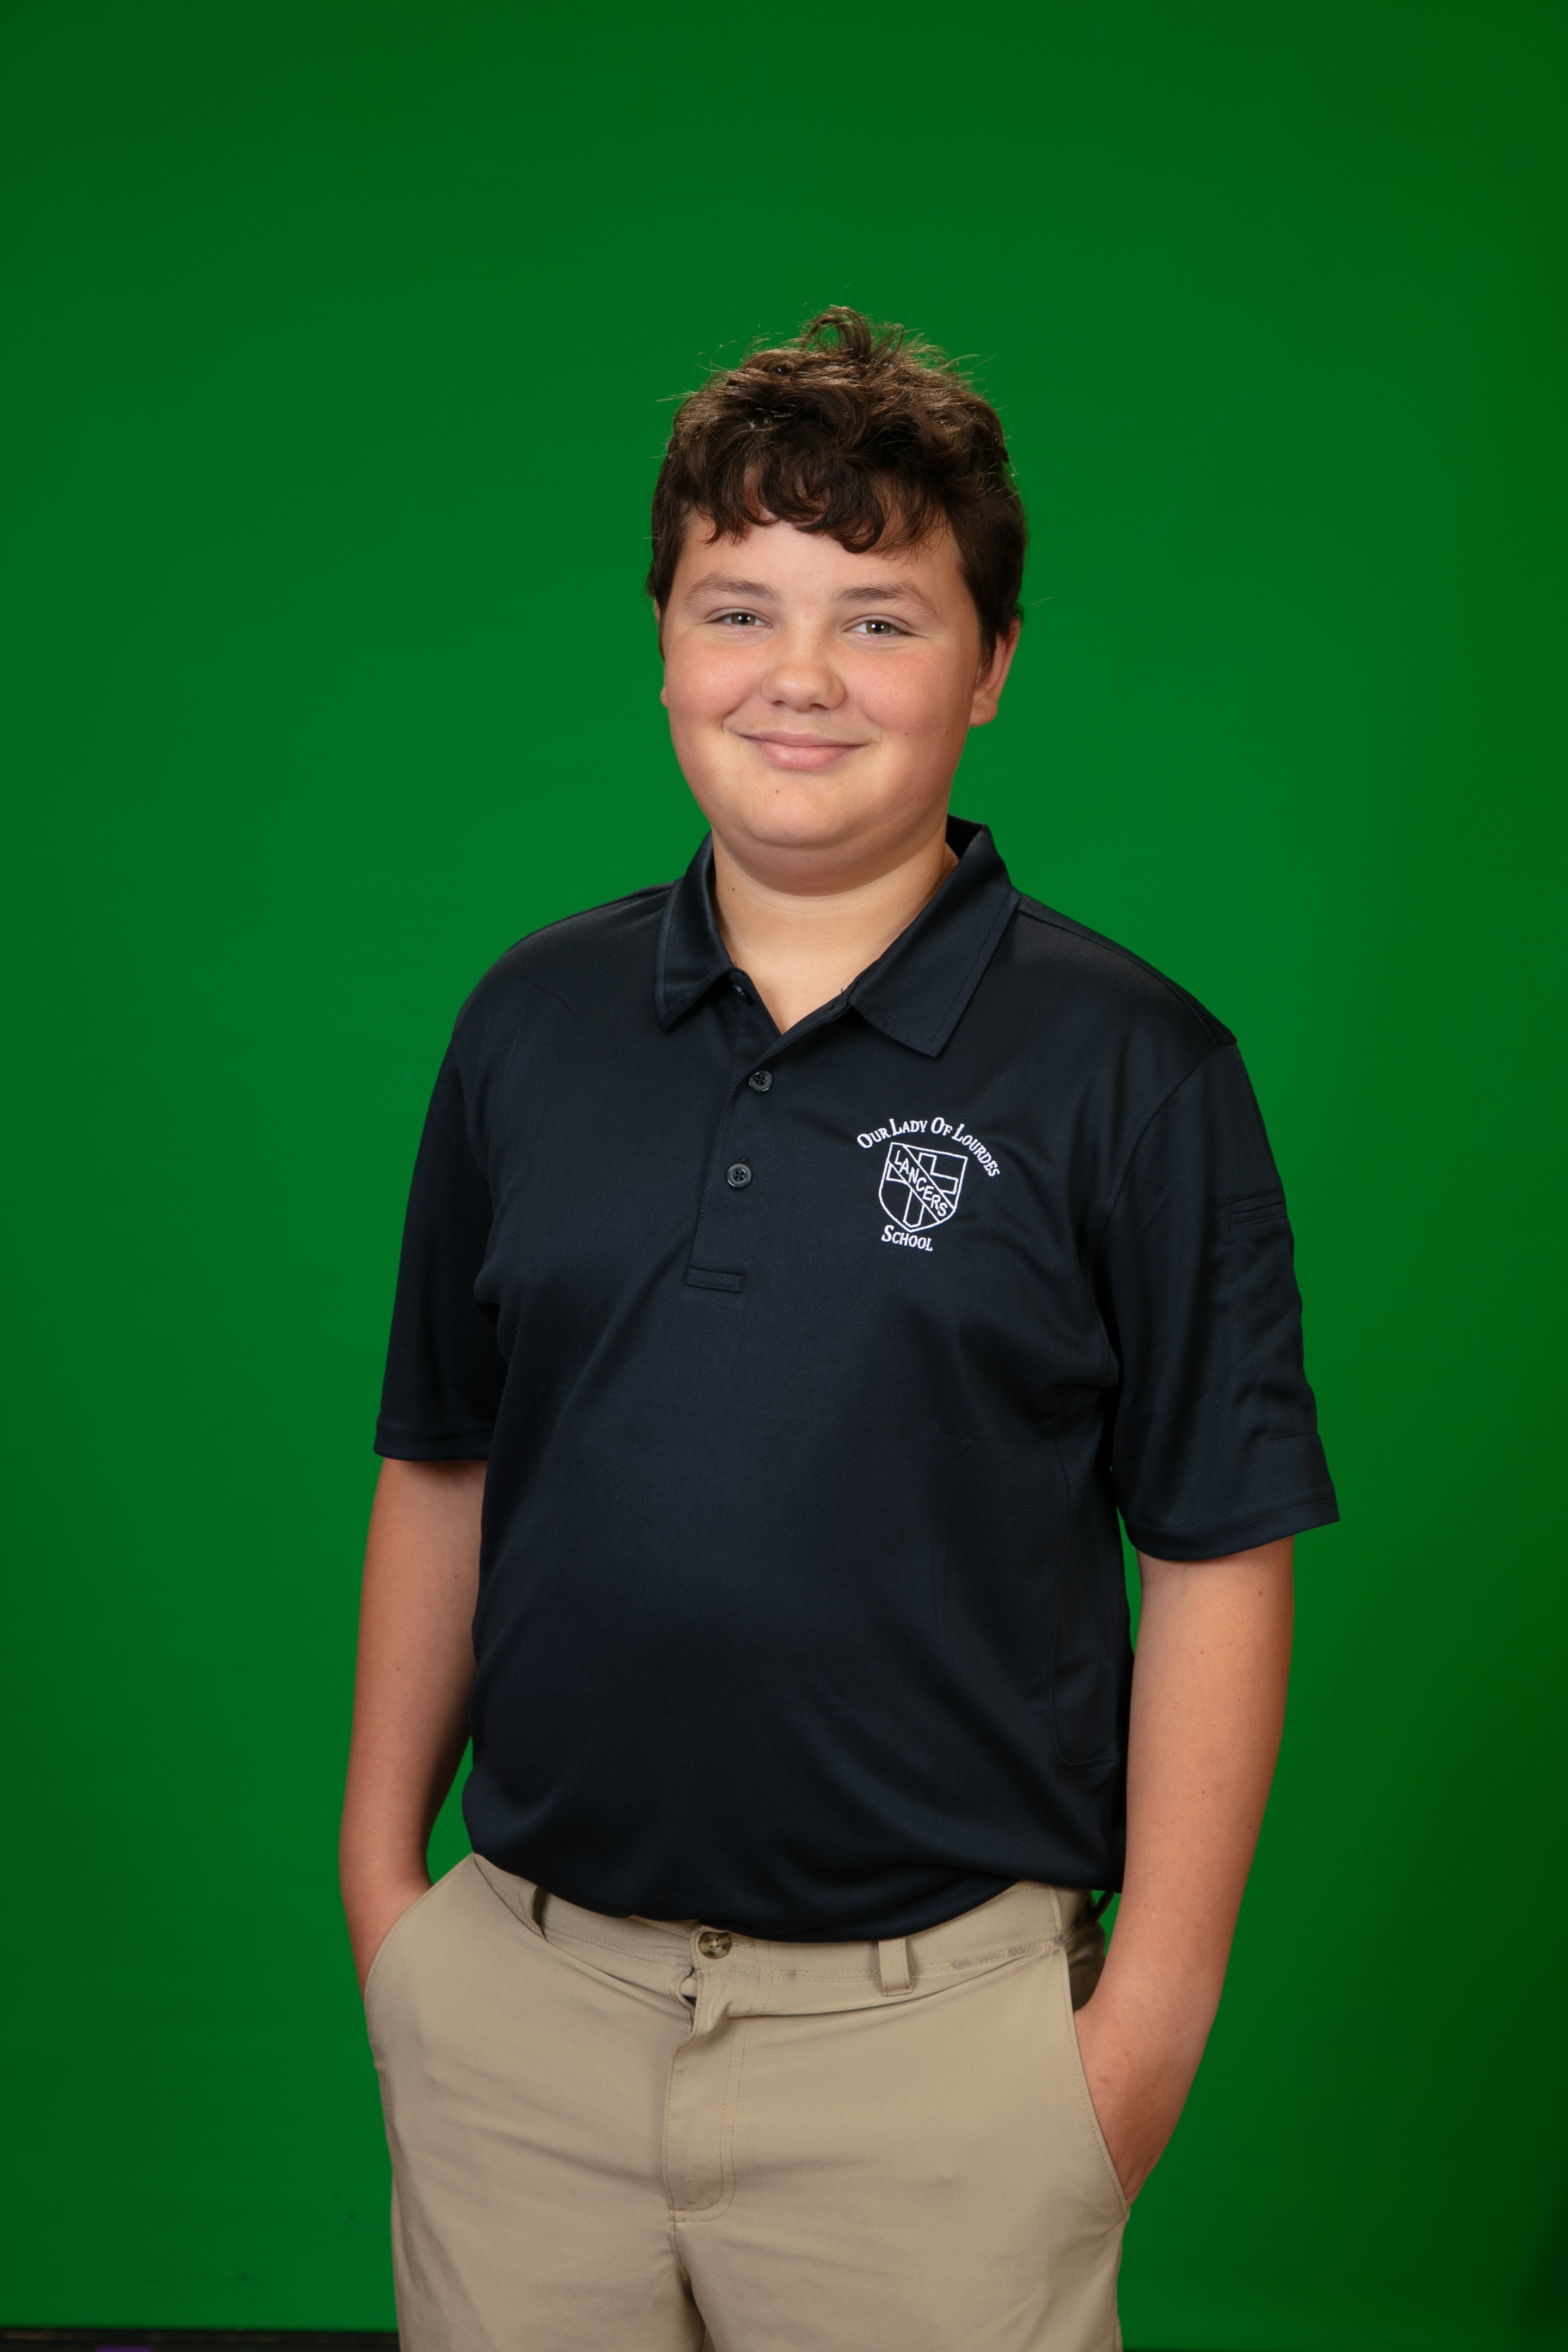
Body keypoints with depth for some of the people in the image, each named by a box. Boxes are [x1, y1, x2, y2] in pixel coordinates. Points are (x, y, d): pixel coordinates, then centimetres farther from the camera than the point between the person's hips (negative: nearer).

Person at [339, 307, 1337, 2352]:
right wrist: (380, 1868, 9)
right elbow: (439, 1469, 11)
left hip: (933, 2030, -3)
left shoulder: (1127, 1067, -6)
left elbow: (1214, 1561, -5)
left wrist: (1155, 2007, -8)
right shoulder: (530, 1026, 5)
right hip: (519, 1993, 3)